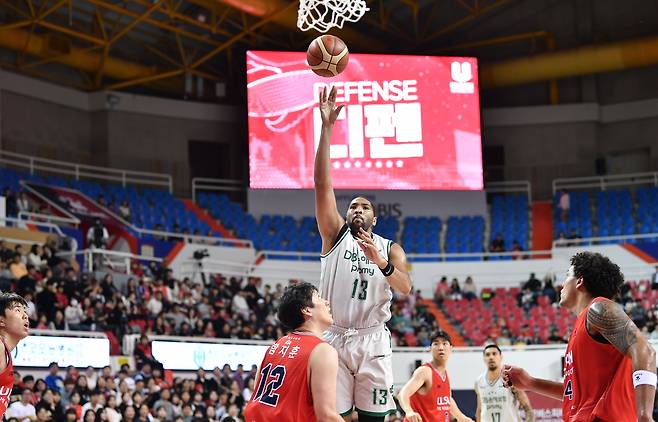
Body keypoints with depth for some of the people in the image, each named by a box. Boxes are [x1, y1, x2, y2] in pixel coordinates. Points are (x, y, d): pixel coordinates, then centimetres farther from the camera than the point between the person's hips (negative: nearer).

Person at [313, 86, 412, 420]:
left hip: (373, 341, 1)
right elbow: (322, 184, -3)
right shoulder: (335, 235, 9)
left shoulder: (390, 249, 12)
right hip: (335, 338, -1)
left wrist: (379, 261, -25)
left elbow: (405, 288, -7)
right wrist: (326, 128, -11)